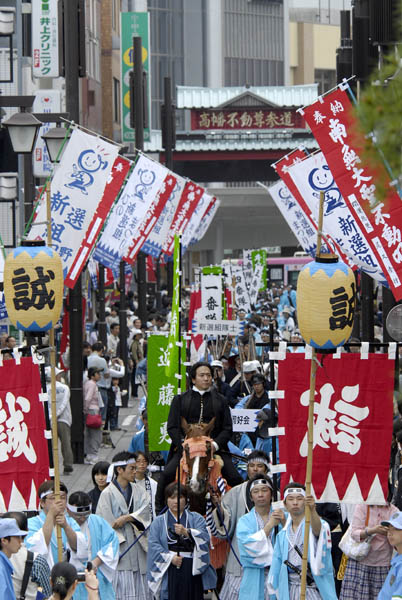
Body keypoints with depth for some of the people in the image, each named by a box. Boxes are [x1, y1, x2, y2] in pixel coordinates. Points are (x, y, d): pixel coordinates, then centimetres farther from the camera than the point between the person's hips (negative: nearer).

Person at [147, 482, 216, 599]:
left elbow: (204, 537, -6)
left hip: (192, 571, 0)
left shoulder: (196, 518, 13)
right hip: (169, 571, 0)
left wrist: (186, 532, -24)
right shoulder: (159, 522, 13)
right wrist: (170, 557, -15)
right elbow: (153, 544, 0)